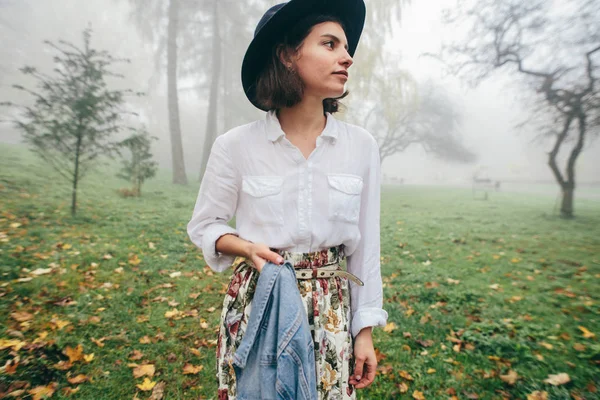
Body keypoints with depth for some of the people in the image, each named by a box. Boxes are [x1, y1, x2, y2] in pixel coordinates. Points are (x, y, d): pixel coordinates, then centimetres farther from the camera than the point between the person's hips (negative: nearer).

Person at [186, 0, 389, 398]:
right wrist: (248, 248, -17)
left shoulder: (362, 146, -4)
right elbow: (204, 225, 3)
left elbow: (365, 246, 0)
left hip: (331, 308, 2)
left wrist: (365, 330, 3)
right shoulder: (236, 145, -9)